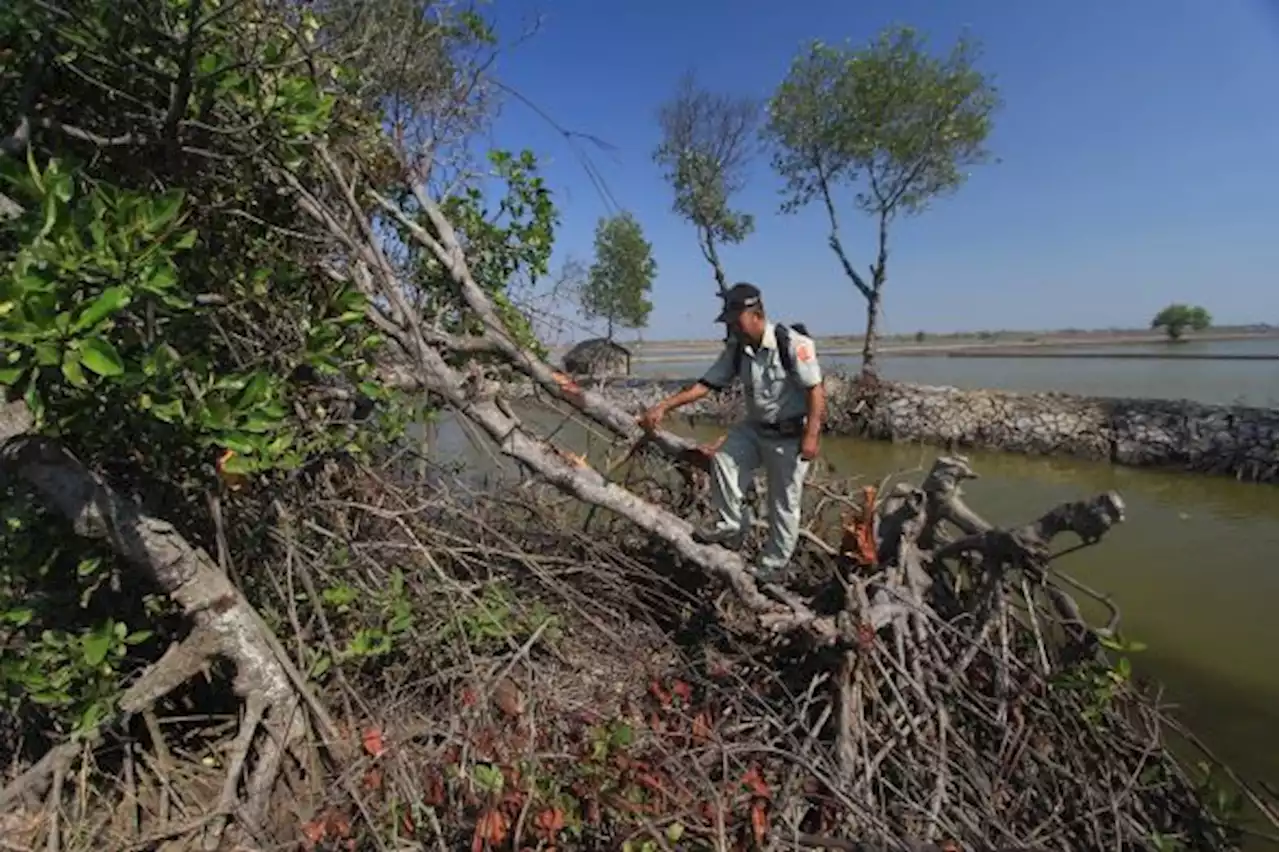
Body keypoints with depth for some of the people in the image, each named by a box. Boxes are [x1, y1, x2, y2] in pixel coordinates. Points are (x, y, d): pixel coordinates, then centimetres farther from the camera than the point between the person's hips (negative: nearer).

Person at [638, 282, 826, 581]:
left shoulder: (792, 343, -21)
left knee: (784, 504, 4)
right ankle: (730, 526, 4)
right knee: (723, 459, -16)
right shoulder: (736, 349, -2)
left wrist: (811, 435, -25)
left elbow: (815, 390, -19)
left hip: (791, 435, -5)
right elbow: (706, 384, -3)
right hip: (755, 428, 6)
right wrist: (663, 407, -11)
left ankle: (770, 569, 21)